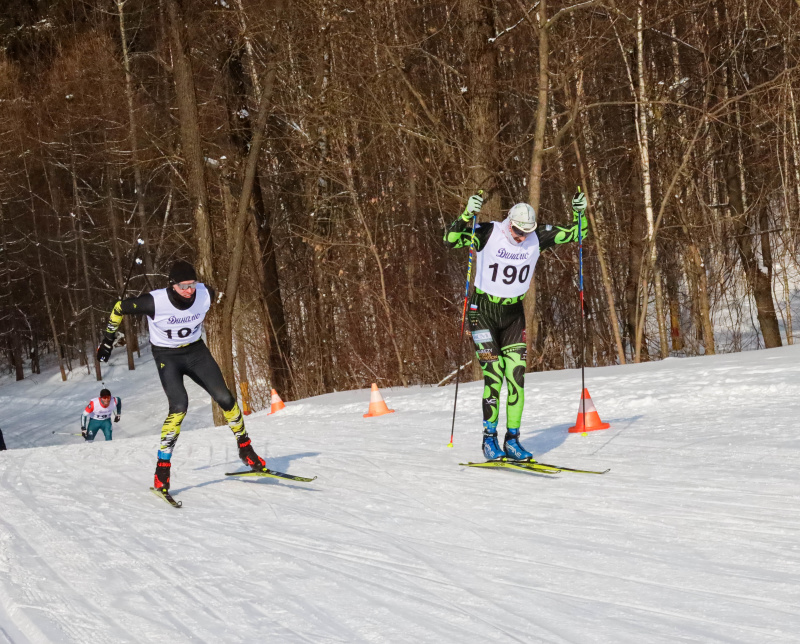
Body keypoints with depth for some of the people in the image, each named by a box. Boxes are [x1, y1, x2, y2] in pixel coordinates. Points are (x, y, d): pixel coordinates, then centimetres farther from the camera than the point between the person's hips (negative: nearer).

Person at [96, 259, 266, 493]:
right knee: (179, 406, -24)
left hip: (196, 351, 4)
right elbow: (120, 308, -12)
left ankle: (245, 449, 18)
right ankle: (162, 466, -15)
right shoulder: (155, 302, -29)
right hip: (167, 356, -4)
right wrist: (108, 339, -2)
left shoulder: (205, 294, -19)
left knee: (224, 398, -4)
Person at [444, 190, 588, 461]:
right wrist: (467, 214, -41)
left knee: (516, 375, -4)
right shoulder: (489, 233, -16)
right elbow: (451, 239, -27)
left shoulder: (537, 237, -5)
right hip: (483, 311, -4)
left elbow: (575, 234, 2)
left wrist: (579, 213, -16)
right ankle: (489, 437, -1)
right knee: (494, 375, -12)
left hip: (514, 313, 4)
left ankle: (512, 439, 4)